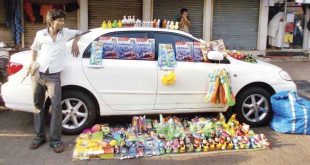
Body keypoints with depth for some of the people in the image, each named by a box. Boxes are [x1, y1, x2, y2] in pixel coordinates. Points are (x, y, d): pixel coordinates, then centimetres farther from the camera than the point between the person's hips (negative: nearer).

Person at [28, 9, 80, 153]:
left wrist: (75, 43, 7)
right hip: (38, 74, 1)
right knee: (38, 105, 10)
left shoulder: (65, 33, 2)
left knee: (56, 107, -9)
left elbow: (78, 33, 23)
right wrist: (33, 62, 8)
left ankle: (55, 140, 0)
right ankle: (39, 136, 23)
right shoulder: (40, 34, 2)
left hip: (53, 76, -1)